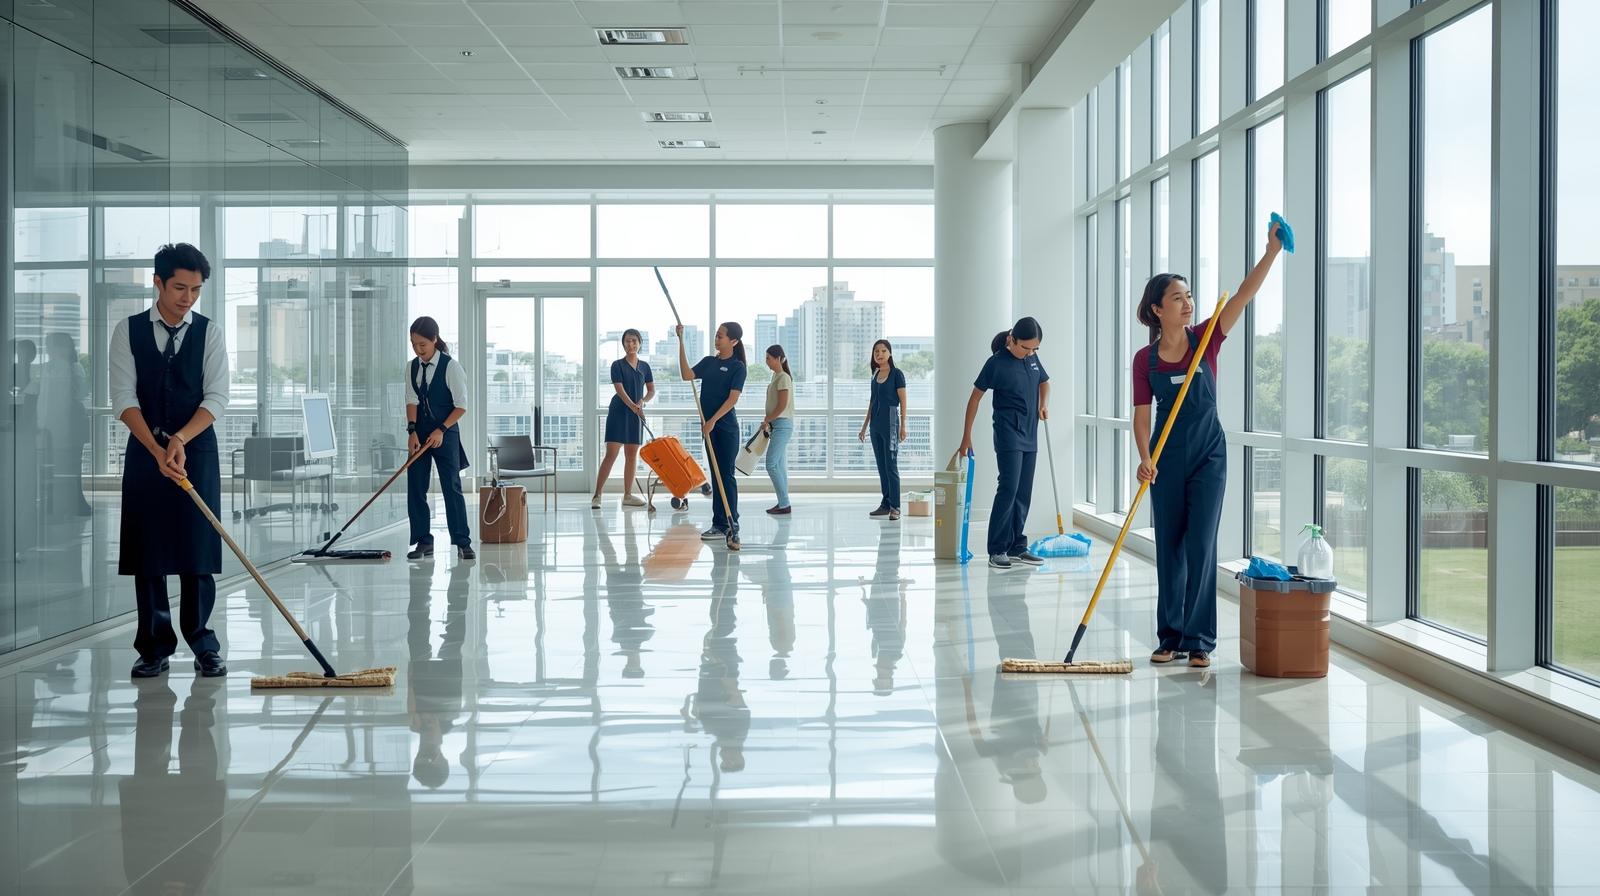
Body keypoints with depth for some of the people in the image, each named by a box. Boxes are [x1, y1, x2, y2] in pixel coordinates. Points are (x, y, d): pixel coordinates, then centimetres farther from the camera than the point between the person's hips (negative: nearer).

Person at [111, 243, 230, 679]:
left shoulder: (209, 332, 2)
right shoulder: (128, 331, 2)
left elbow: (217, 397, -5)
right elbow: (123, 398, -5)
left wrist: (179, 440, -19)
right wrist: (157, 450, -17)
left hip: (197, 450, 0)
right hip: (144, 451, 1)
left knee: (198, 552, -1)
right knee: (148, 553, 3)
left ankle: (203, 644, 7)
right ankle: (155, 647, 10)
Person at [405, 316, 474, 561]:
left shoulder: (451, 366, -10)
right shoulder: (411, 368, 5)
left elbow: (461, 405, -9)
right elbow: (412, 401, 0)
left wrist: (441, 430, -17)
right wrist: (412, 430, -14)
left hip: (445, 433, -5)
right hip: (420, 433, 5)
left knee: (452, 487, -6)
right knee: (415, 488, 2)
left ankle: (463, 542, -1)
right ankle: (423, 542, 9)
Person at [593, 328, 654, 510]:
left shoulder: (644, 366, 10)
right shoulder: (617, 365, -4)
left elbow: (652, 390, 11)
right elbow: (620, 390, -13)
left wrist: (643, 401, -10)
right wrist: (633, 406, -25)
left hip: (636, 414, 5)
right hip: (619, 412, -5)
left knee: (632, 455, 6)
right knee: (611, 454, -10)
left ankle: (628, 495, 13)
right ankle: (597, 495, -10)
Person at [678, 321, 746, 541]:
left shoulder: (737, 367, -7)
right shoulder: (709, 361, 11)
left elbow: (733, 398, -14)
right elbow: (687, 375, -3)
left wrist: (713, 421, -21)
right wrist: (681, 343, -7)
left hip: (726, 426, -7)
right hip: (709, 426, 7)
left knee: (725, 475, -4)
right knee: (716, 475, 9)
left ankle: (729, 524, 0)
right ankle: (720, 523, 14)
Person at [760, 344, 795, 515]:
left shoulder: (783, 378, -14)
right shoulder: (776, 376, 14)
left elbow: (782, 406, -19)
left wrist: (766, 420, -10)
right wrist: (768, 421, 12)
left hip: (782, 424, -10)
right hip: (777, 425, 10)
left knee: (771, 464, -12)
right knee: (779, 465, 10)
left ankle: (784, 504, -10)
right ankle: (783, 503, 13)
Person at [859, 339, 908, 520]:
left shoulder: (896, 374, -5)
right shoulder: (875, 375, 13)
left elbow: (903, 401, -7)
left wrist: (903, 426, -13)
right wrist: (864, 427, 18)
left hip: (889, 422, -7)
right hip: (875, 424, 7)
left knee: (891, 465, -7)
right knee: (881, 466, 8)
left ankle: (895, 507, -5)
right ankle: (885, 504, 12)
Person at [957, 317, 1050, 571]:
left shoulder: (1032, 358, 8)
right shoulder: (997, 363, -10)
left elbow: (1044, 382, 27)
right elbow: (976, 397, -5)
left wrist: (1044, 404, 5)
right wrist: (966, 437, -5)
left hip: (1030, 436, 7)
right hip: (1008, 435, -7)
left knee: (1023, 493, 8)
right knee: (1008, 489, -14)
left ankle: (1016, 547, 14)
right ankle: (996, 550, -11)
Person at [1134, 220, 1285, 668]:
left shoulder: (1206, 339, -4)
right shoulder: (1145, 359, -3)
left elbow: (1244, 295, -15)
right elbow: (1141, 416, -3)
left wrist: (1271, 251, -25)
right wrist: (1144, 459, -19)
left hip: (1208, 454, -1)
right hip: (1167, 457, 1)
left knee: (1201, 546, -3)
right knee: (1169, 546, 6)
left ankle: (1199, 640, 3)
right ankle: (1170, 637, 16)